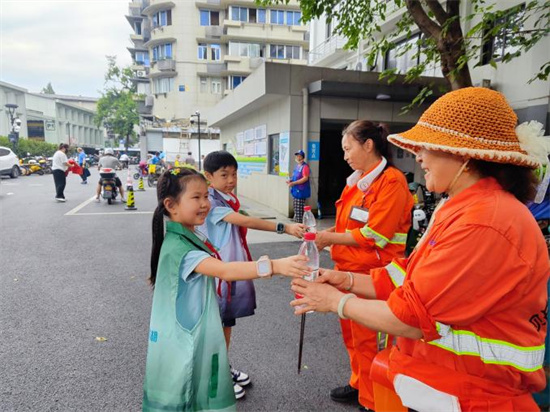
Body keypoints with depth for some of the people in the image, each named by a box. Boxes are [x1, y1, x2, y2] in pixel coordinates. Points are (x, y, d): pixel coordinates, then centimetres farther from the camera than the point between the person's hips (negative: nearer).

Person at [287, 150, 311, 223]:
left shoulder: (305, 166, -13)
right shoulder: (297, 166, 15)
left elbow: (305, 178, -21)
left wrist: (293, 183, -22)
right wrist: (290, 181, 6)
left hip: (301, 191, -9)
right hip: (295, 190, 9)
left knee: (300, 209, -8)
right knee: (296, 209, 16)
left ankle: (300, 222, -3)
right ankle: (296, 221, 26)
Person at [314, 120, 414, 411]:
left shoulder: (391, 180, -16)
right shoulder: (356, 180, 8)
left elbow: (373, 234, -21)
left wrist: (328, 238, -14)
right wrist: (325, 235, -1)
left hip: (369, 274, -8)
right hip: (348, 268, 8)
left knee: (366, 339, 7)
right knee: (350, 333, 21)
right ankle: (358, 384, 43)